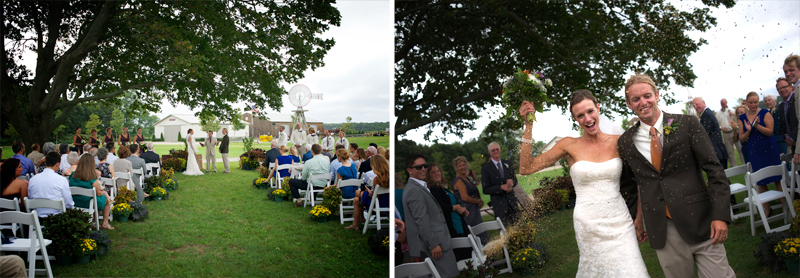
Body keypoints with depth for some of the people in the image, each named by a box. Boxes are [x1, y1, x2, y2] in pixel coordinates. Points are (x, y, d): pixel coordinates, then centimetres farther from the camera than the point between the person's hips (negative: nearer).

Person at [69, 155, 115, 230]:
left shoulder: (73, 176, -6)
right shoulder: (93, 179, -23)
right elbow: (98, 194, -11)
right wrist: (103, 191, 13)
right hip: (89, 205, -6)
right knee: (107, 198, 23)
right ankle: (105, 223, 27)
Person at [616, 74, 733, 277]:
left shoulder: (687, 124, -1)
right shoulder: (625, 143, 5)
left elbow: (714, 169, -5)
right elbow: (627, 185, 18)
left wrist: (720, 215, -12)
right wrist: (636, 217, 16)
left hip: (700, 222, -1)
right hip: (661, 229, 2)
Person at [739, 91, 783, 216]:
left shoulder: (765, 113, -3)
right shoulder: (742, 118, 6)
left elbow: (770, 132, -11)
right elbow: (742, 139, 5)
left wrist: (757, 125, -23)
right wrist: (748, 131, -14)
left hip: (769, 151, -3)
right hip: (755, 153, 3)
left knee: (777, 179, 1)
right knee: (760, 182, 7)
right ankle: (767, 208, 18)